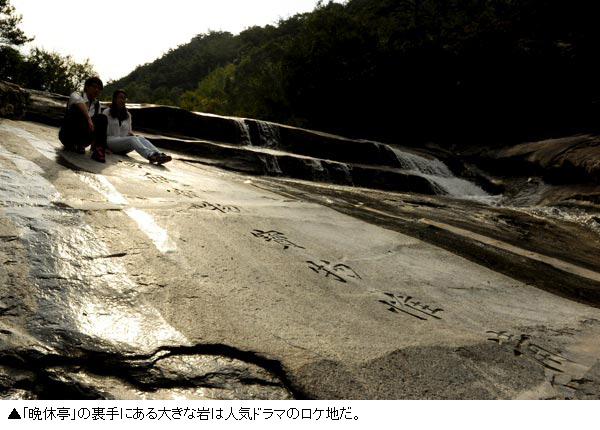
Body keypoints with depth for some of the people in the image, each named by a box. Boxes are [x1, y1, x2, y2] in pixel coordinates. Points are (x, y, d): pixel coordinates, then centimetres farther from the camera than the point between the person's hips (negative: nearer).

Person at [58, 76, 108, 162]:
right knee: (78, 110, -28)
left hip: (83, 138, 5)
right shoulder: (76, 95, -9)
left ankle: (97, 150, -22)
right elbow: (79, 101, -36)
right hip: (68, 135, -5)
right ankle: (74, 145, -20)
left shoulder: (97, 104, 6)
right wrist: (88, 118, -47)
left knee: (102, 119, -13)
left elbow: (98, 128, 2)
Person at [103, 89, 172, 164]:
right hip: (111, 141, -4)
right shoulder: (107, 112, 9)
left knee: (141, 138, -30)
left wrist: (131, 134, -1)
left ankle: (159, 155, -61)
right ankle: (150, 155, -66)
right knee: (132, 139, -35)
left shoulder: (127, 115, 22)